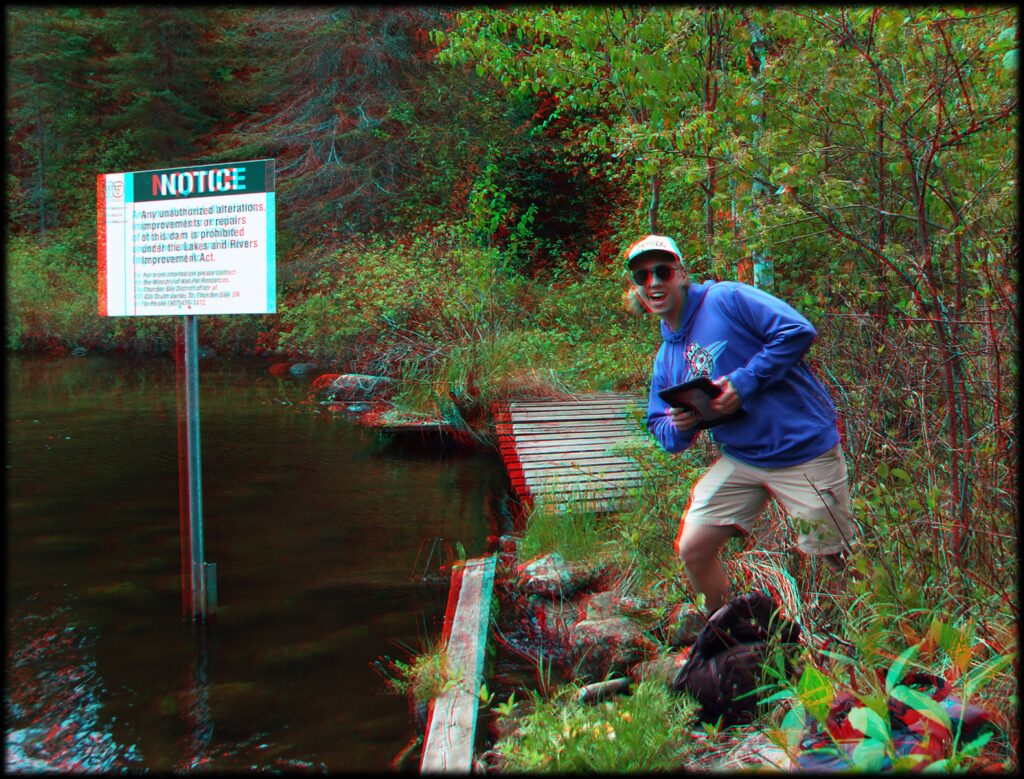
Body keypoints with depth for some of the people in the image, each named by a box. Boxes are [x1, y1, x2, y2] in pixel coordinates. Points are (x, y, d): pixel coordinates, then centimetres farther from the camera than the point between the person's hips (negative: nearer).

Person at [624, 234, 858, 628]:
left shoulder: (726, 299, -10)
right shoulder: (666, 360, 10)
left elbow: (798, 331, -19)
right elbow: (660, 428, 16)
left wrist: (743, 383, -22)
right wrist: (678, 426, -9)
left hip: (804, 450, -6)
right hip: (740, 459, 6)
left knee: (835, 554, 5)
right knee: (692, 549, 0)